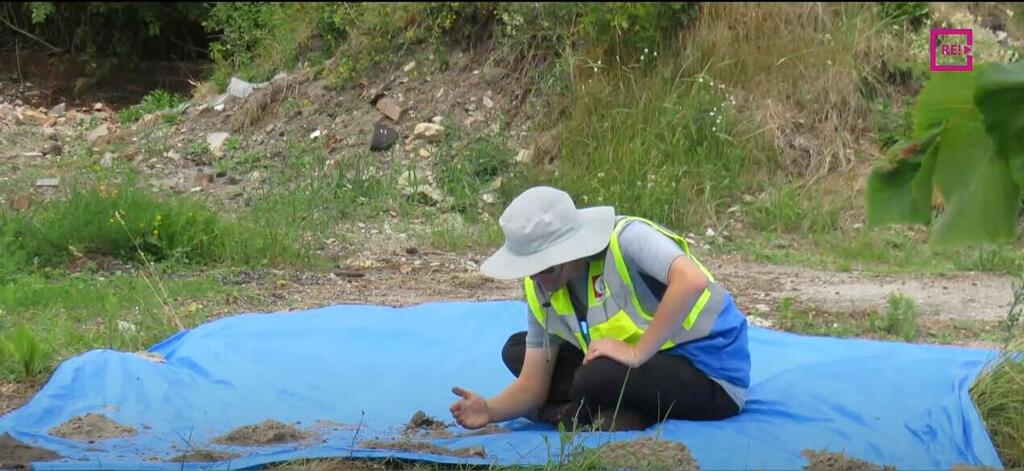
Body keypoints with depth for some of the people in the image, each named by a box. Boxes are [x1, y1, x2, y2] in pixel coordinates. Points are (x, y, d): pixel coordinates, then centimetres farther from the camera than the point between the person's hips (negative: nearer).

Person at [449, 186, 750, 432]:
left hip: (712, 377, -9)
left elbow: (692, 281, -41)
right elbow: (533, 384, -1)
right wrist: (490, 410, -22)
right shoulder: (540, 289, -2)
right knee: (516, 350, 3)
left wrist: (637, 352, -37)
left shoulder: (625, 239, -24)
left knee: (598, 376, -36)